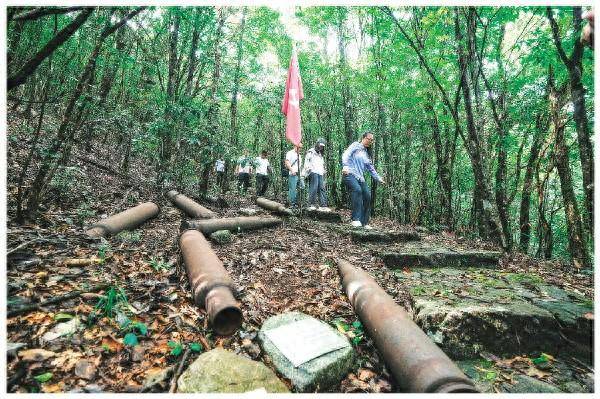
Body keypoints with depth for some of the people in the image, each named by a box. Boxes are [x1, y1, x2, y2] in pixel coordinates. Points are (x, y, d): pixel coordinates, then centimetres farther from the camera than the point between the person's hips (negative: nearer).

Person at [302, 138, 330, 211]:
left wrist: (324, 173, 22)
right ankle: (311, 205, -11)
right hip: (313, 172, -7)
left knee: (322, 189, -1)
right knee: (313, 189, -14)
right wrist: (308, 168, -15)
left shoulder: (320, 155, 30)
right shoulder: (311, 152, 8)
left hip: (320, 173, 7)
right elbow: (306, 161, -2)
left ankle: (323, 205, -2)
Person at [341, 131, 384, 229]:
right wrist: (345, 166, -26)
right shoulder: (356, 145, 6)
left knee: (367, 196, -3)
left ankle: (364, 222, 9)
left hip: (360, 178, 8)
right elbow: (346, 155, -9)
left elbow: (371, 169, 29)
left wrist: (378, 178, 22)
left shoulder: (367, 154, 25)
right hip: (350, 174, -7)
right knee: (357, 190, -33)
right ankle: (356, 219, -33)